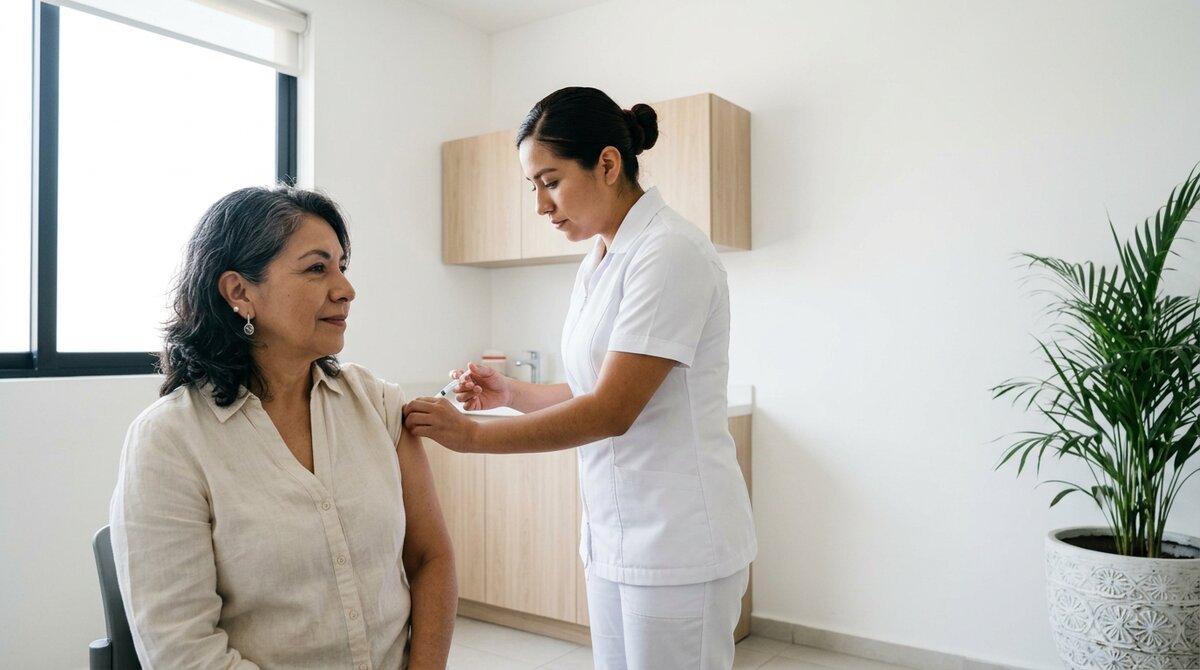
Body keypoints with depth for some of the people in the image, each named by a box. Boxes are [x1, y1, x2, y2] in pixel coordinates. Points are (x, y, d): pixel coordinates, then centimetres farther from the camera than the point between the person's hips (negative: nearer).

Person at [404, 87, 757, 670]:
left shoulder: (670, 253, -17)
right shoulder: (596, 265, 11)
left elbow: (612, 410, -20)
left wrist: (472, 434, -15)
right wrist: (511, 393, 1)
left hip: (676, 540, -8)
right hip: (613, 534, 8)